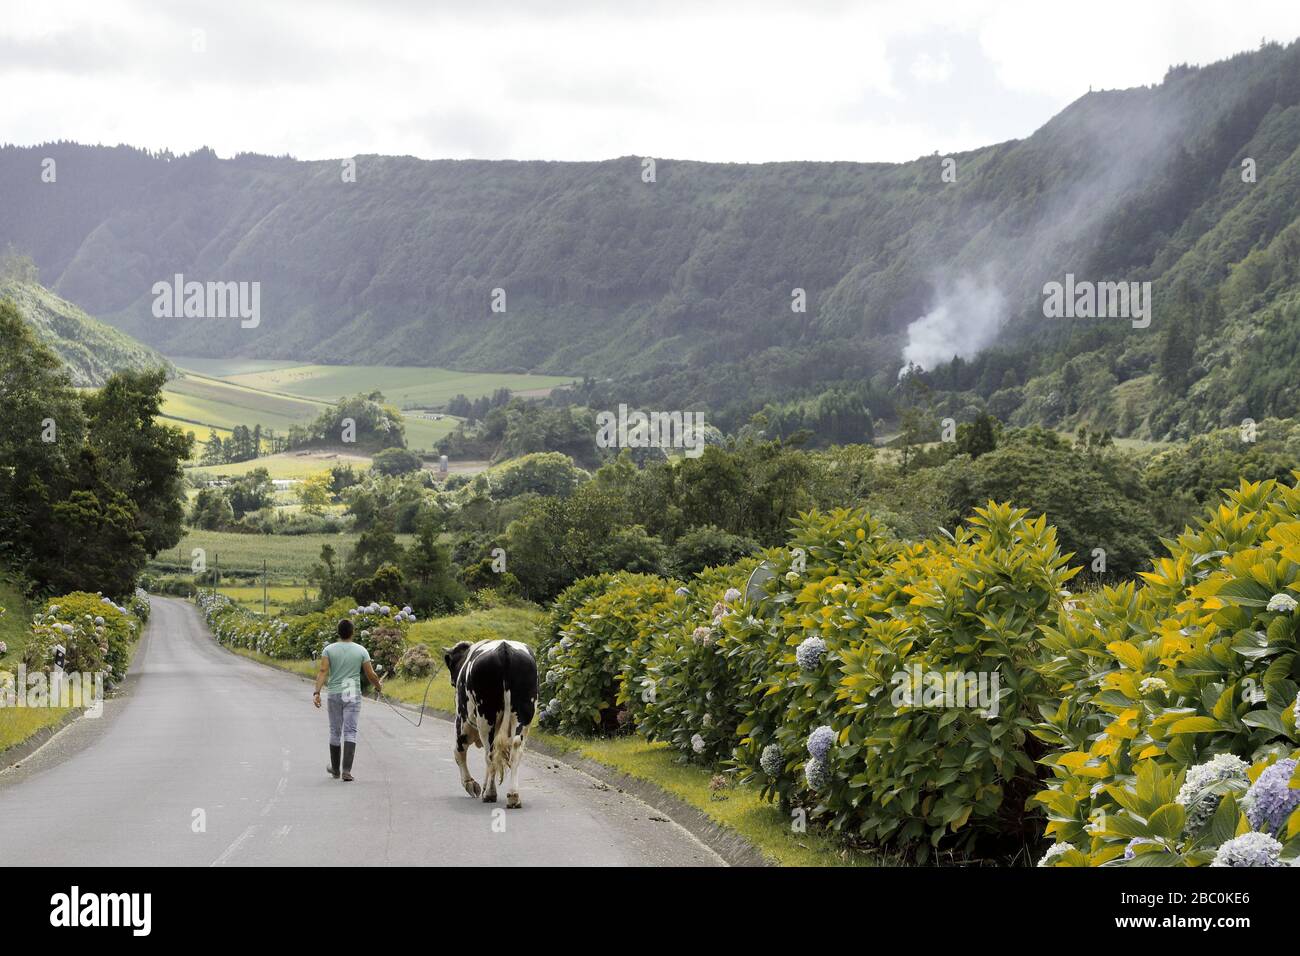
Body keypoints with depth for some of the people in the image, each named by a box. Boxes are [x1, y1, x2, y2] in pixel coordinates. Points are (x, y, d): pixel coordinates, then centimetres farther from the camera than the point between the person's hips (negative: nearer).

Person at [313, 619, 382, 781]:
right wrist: (379, 686, 20)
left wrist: (317, 692, -18)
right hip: (353, 695, -1)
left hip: (334, 695, 1)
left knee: (335, 732, 14)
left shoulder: (329, 649, -1)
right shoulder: (361, 651, -2)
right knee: (350, 732, -3)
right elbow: (371, 674, 0)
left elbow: (323, 672, -13)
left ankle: (335, 769, 28)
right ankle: (347, 770, -16)